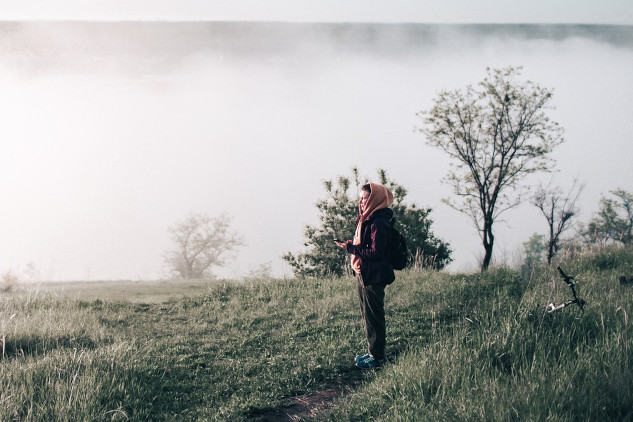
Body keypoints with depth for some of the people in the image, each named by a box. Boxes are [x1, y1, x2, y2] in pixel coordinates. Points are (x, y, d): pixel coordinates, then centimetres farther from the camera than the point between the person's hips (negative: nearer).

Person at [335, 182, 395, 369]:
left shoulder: (378, 223, -19)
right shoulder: (365, 220, 12)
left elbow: (376, 252, -24)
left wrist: (351, 248, -21)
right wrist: (350, 245, -1)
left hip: (373, 278, -10)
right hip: (363, 274, 10)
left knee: (373, 317, -2)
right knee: (367, 316, 17)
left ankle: (377, 357, 6)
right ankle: (372, 352, 28)